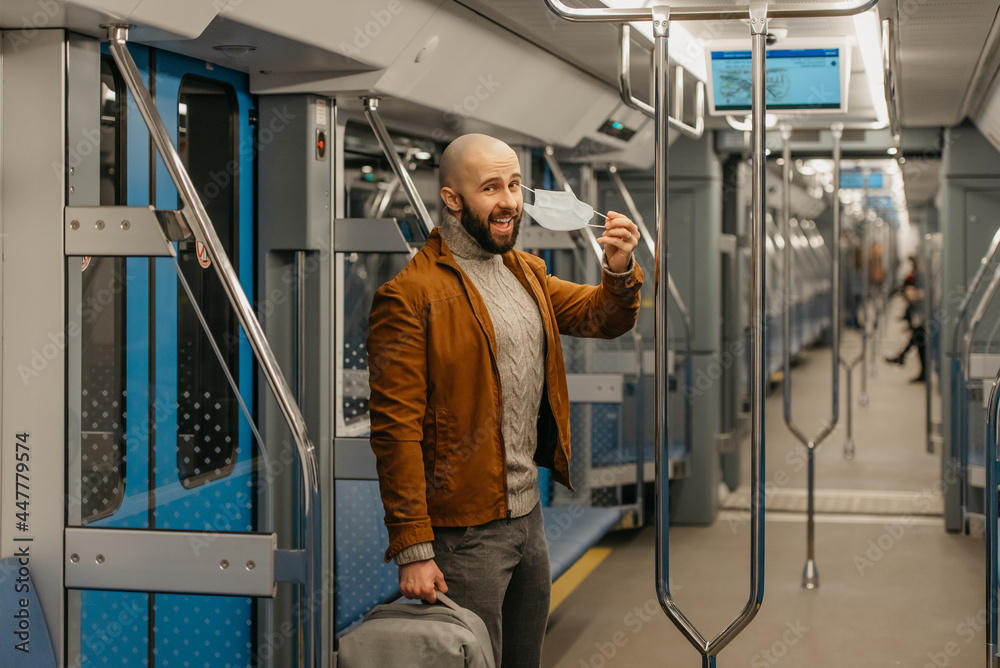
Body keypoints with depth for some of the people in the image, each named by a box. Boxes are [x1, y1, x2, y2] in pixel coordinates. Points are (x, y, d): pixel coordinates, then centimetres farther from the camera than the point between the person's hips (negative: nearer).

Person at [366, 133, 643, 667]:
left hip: (528, 516, 8)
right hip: (463, 534, -8)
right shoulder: (411, 294, -14)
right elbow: (396, 428, -17)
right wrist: (412, 550, -20)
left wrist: (619, 271, -9)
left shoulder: (527, 273, 12)